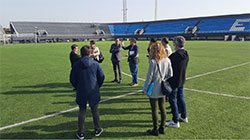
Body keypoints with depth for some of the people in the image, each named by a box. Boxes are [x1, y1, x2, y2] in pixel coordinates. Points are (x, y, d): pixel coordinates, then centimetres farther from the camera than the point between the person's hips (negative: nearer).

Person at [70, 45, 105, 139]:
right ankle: (97, 130, 27)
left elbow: (72, 79, 0)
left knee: (82, 112, 11)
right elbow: (101, 77, -2)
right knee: (95, 111, 15)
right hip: (94, 93, 0)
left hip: (81, 93, 0)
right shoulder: (95, 64, -6)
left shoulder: (76, 65, -6)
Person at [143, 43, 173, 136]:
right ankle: (162, 128, 27)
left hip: (154, 90, -5)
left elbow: (149, 76, -15)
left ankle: (155, 130, 17)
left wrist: (145, 89, -7)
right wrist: (164, 81, 13)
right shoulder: (167, 60, -2)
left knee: (154, 110, 6)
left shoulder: (153, 61, -18)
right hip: (163, 89, 6)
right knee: (162, 108, 16)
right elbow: (170, 74, 3)